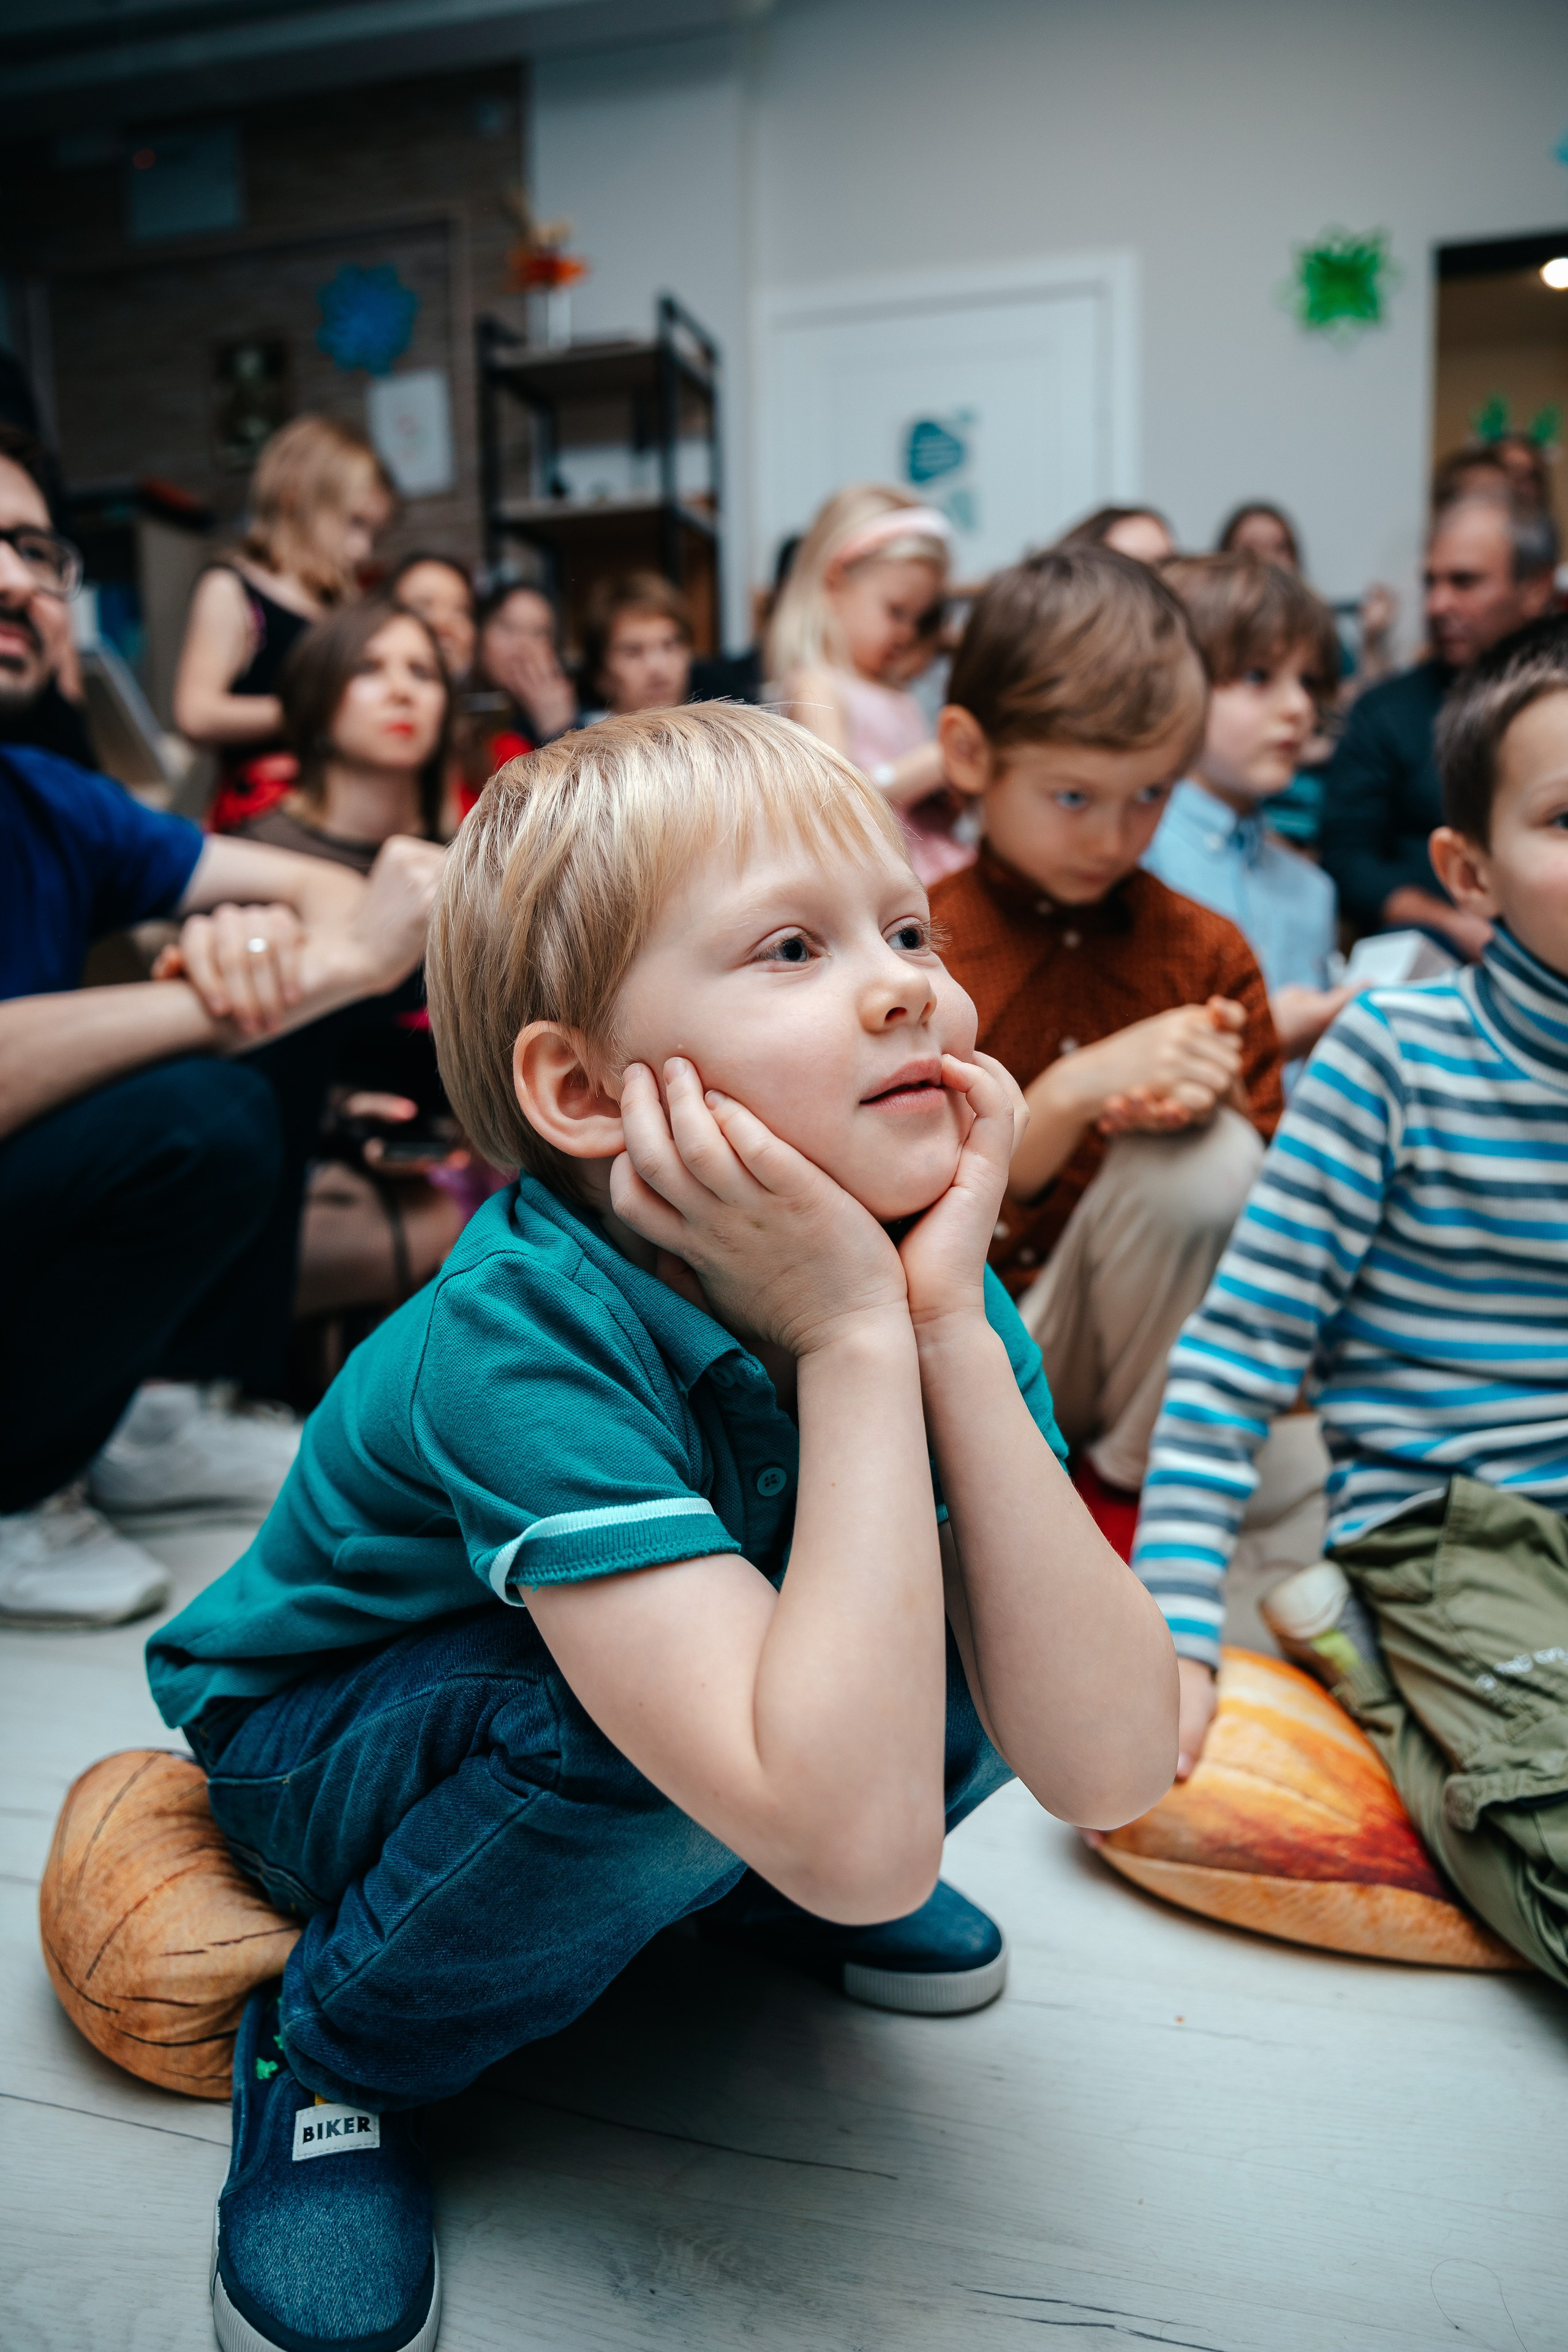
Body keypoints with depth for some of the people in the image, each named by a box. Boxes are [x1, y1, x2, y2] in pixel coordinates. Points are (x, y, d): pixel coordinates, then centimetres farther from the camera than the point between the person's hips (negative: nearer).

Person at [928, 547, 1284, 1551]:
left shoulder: (1206, 951, 0)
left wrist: (1207, 1101, -21)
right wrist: (1075, 1090, -27)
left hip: (1156, 1347, 3)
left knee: (1207, 1155, -28)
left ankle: (1137, 1477, -7)